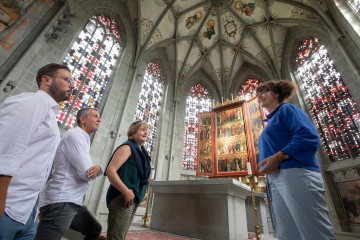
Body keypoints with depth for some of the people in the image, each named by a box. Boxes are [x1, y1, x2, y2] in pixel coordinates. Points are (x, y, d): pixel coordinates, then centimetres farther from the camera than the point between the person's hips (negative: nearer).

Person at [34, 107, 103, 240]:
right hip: (61, 202, -10)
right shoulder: (74, 135, -15)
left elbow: (86, 170, 15)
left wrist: (97, 168, -8)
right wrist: (97, 169, -1)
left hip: (73, 202, 10)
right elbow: (86, 172, -23)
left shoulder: (83, 139, 15)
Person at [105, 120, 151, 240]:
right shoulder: (127, 147, -11)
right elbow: (110, 170, -22)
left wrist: (142, 193, 16)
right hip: (122, 198, -9)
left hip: (134, 200, 9)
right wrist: (126, 192, -25)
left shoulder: (142, 151, 15)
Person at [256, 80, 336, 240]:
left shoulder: (286, 109, 4)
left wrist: (279, 156, -20)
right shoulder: (270, 121, 27)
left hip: (295, 173, -8)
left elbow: (309, 137, -12)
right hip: (274, 179, 9)